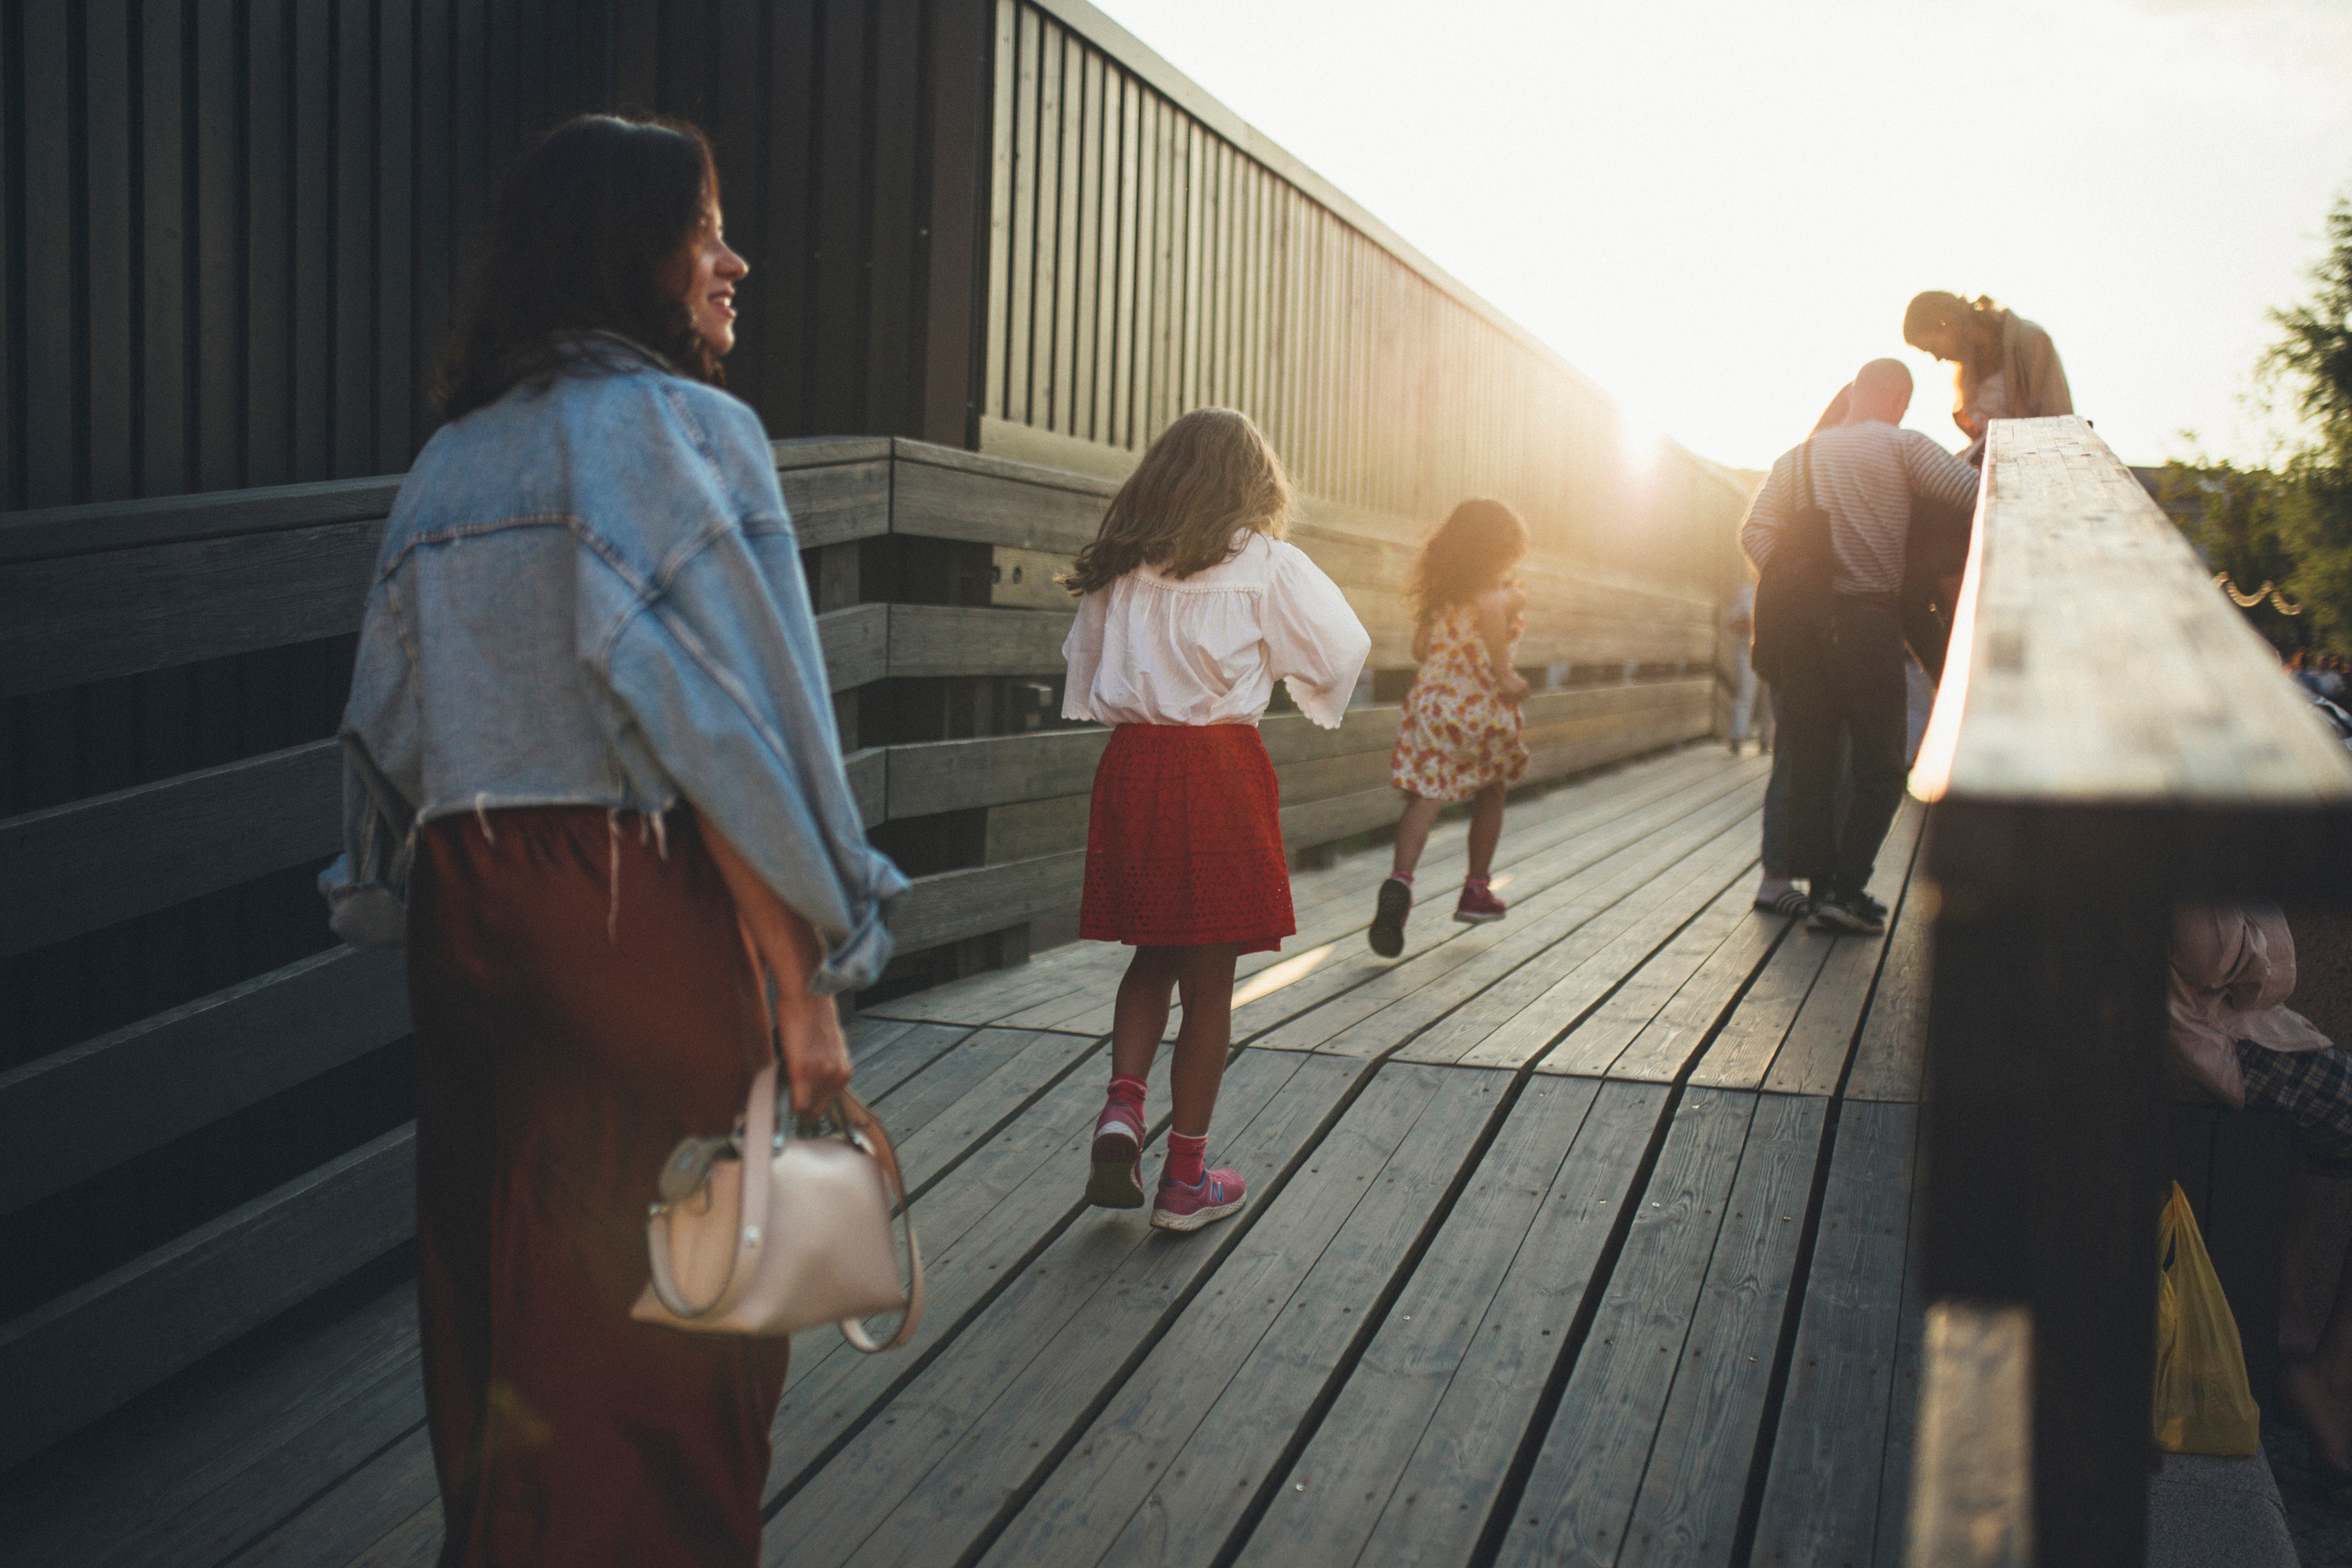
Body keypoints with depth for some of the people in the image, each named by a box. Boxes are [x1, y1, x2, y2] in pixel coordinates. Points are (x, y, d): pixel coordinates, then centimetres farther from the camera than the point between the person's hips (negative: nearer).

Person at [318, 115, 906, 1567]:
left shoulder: (447, 460, 14)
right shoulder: (680, 425, -9)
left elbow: (392, 729, 13)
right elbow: (717, 731, -16)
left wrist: (456, 907, 21)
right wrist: (802, 985, -14)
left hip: (464, 913, 7)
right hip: (639, 911, -7)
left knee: (497, 1291, 18)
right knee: (654, 1309, 5)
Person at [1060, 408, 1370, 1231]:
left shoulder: (1120, 568, 7)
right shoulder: (1266, 566, -4)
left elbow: (1085, 672, 14)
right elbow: (1343, 651, 2)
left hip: (1132, 762, 4)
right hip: (1220, 769, -4)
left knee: (1153, 958, 21)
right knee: (1210, 979, 6)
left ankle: (1122, 1108, 2)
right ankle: (1186, 1176, 13)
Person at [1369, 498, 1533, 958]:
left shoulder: (1440, 591, 14)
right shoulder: (1507, 590, -3)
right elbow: (1489, 607, -27)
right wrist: (1503, 674, -21)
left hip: (1431, 699, 3)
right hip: (1484, 708, -3)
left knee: (1426, 794, -6)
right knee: (1490, 794, 19)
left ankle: (1400, 881, -32)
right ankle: (1476, 892, 28)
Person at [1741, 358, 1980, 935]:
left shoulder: (1799, 456, 12)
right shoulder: (1901, 446, 0)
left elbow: (1755, 533, 1)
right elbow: (1974, 493, -10)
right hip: (1871, 622, -4)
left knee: (1810, 762, 9)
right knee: (1880, 767, 5)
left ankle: (1820, 884, 6)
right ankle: (1846, 889, -4)